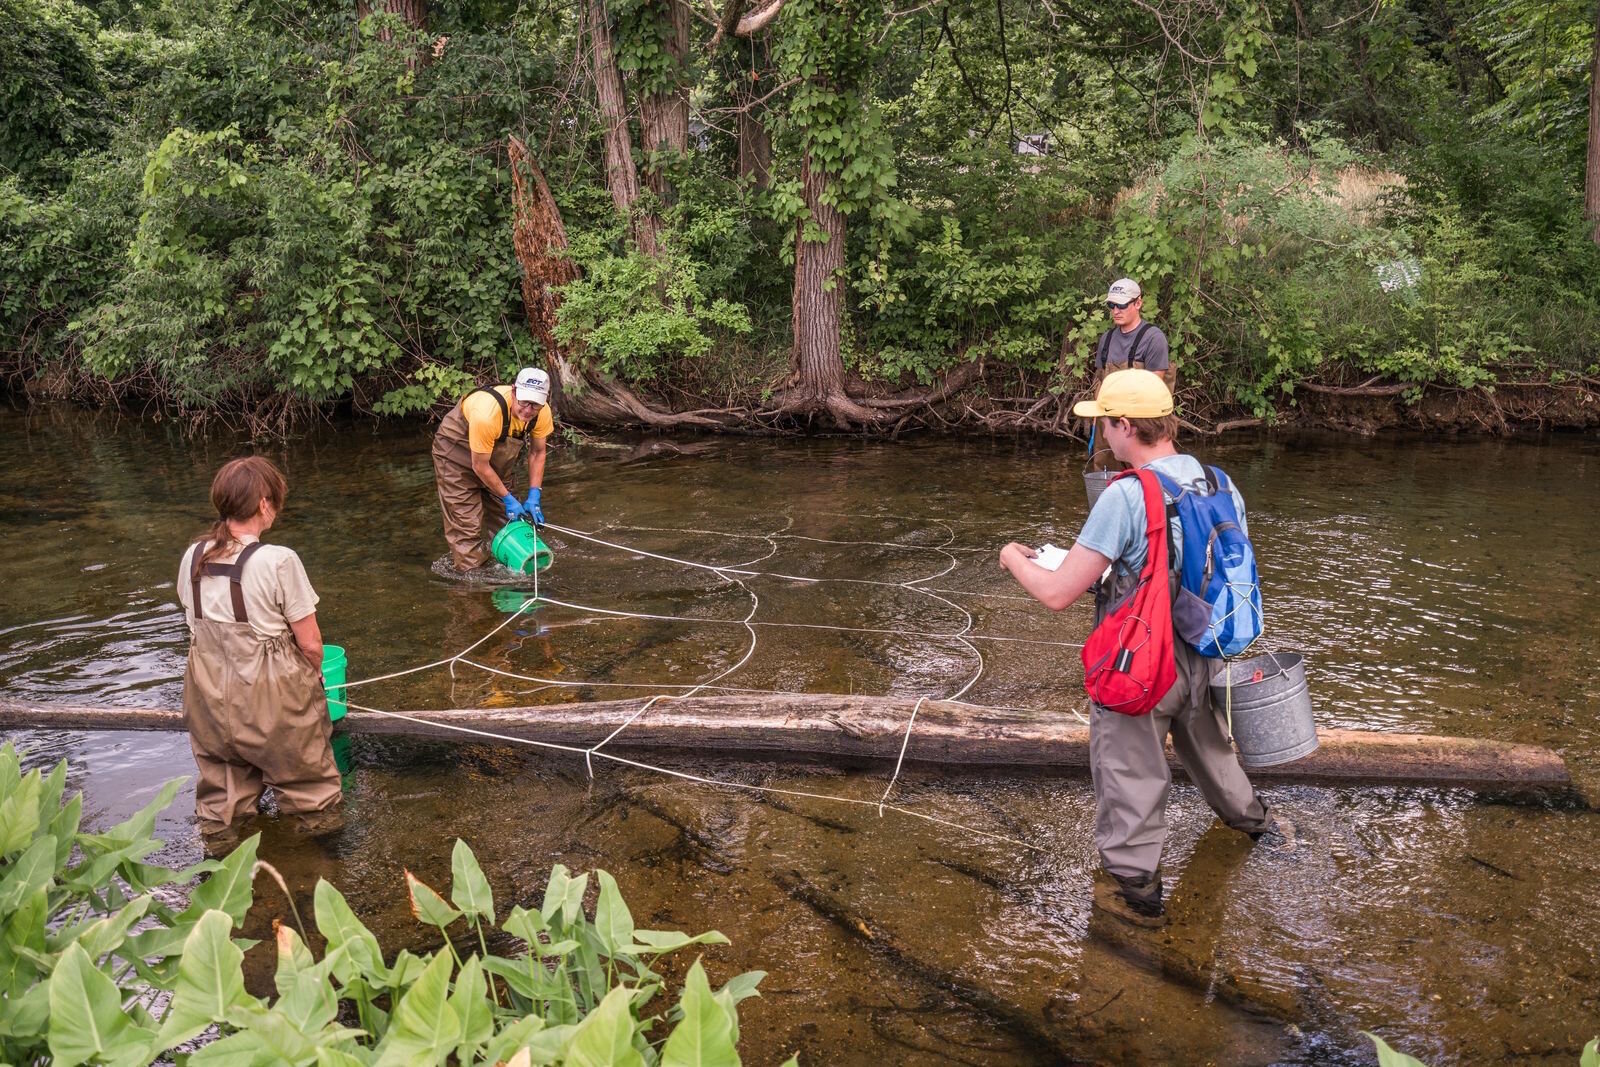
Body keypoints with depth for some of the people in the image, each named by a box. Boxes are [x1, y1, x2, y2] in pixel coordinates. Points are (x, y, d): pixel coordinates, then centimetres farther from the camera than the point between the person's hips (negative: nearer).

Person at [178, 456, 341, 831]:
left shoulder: (193, 557, -4)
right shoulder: (279, 561, -21)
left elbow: (196, 625, 7)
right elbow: (310, 644, -15)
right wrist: (311, 679, 6)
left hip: (210, 700, 6)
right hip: (271, 700, -6)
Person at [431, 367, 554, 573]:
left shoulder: (542, 413, -23)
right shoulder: (487, 413, -42)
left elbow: (537, 452, -6)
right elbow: (480, 466, -29)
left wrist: (534, 496, -13)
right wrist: (508, 498, -20)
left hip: (496, 453, 6)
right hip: (457, 453, -6)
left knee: (504, 518, 14)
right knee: (467, 524, -10)